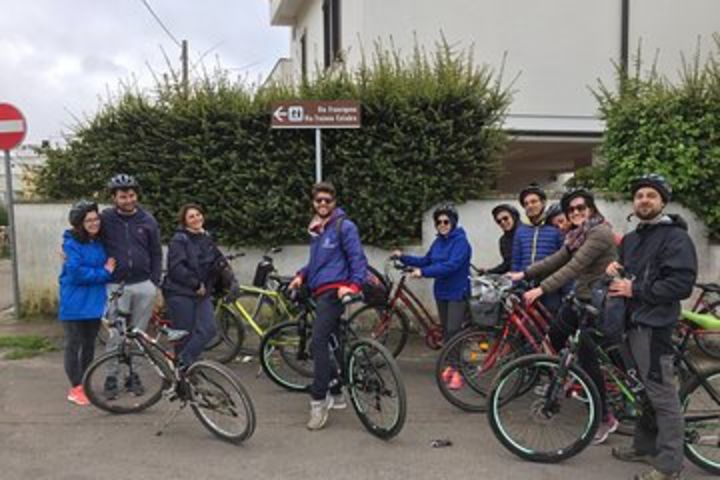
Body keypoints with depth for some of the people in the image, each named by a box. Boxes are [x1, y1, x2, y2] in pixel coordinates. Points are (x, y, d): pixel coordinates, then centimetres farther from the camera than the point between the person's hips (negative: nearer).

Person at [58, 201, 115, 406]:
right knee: (74, 345, 3)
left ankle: (85, 385, 24)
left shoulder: (100, 242, 8)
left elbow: (110, 264, 14)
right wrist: (104, 273, -15)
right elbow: (76, 273, -20)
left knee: (89, 345, 13)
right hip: (75, 303, -6)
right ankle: (76, 388, 11)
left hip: (94, 302, 6)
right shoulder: (71, 244, -12)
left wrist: (109, 268, -7)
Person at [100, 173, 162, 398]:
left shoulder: (147, 220, 5)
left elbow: (156, 254, 9)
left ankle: (133, 375, 21)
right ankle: (111, 377, 16)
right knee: (116, 335, 3)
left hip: (144, 286, 2)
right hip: (116, 286, -2)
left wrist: (154, 282, 4)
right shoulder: (105, 219, -1)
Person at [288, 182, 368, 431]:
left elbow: (358, 258, -10)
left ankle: (318, 401, -13)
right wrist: (301, 275, 11)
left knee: (318, 343, -17)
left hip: (333, 291, -9)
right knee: (326, 344, 13)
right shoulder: (316, 230, 20)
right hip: (320, 292, 9)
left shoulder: (344, 226, -5)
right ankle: (336, 394, 25)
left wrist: (354, 284, -23)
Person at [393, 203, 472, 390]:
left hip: (458, 293, -7)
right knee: (446, 331, 13)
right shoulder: (438, 242, 9)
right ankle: (452, 366, 26)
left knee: (453, 331, -10)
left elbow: (451, 265, -26)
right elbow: (425, 261, 13)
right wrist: (403, 257, 3)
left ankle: (459, 372, -2)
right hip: (441, 292, 7)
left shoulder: (460, 241, -14)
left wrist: (423, 272, -29)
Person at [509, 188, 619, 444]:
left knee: (587, 357, -5)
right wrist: (523, 274, 3)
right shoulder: (578, 235, 13)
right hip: (581, 297, 9)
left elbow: (574, 267, -25)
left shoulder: (600, 233, -18)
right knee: (555, 335, 11)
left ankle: (605, 418, 7)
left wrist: (541, 289, -29)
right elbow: (555, 260, 10)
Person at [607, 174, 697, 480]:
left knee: (662, 394, -5)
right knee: (640, 389, 16)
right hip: (631, 321, 9)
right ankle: (645, 446, 29)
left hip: (654, 324, -9)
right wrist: (615, 268, 8)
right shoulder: (630, 239, 19)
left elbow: (682, 284, -17)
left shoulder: (675, 237, -7)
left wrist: (635, 289, -16)